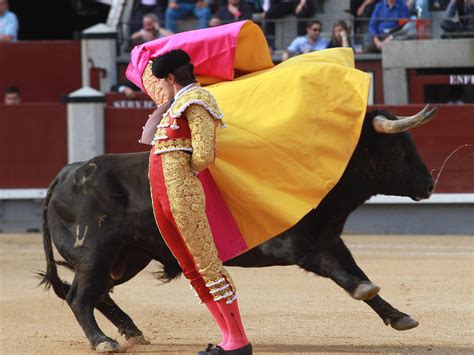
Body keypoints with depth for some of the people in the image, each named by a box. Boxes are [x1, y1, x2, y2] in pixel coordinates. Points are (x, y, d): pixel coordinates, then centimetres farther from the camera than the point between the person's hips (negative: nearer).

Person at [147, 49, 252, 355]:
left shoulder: (195, 100, -8)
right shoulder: (178, 103, 21)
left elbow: (203, 156, -16)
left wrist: (187, 170, -1)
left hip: (182, 192, -10)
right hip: (161, 195, 10)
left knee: (207, 265, -9)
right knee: (192, 269, 10)